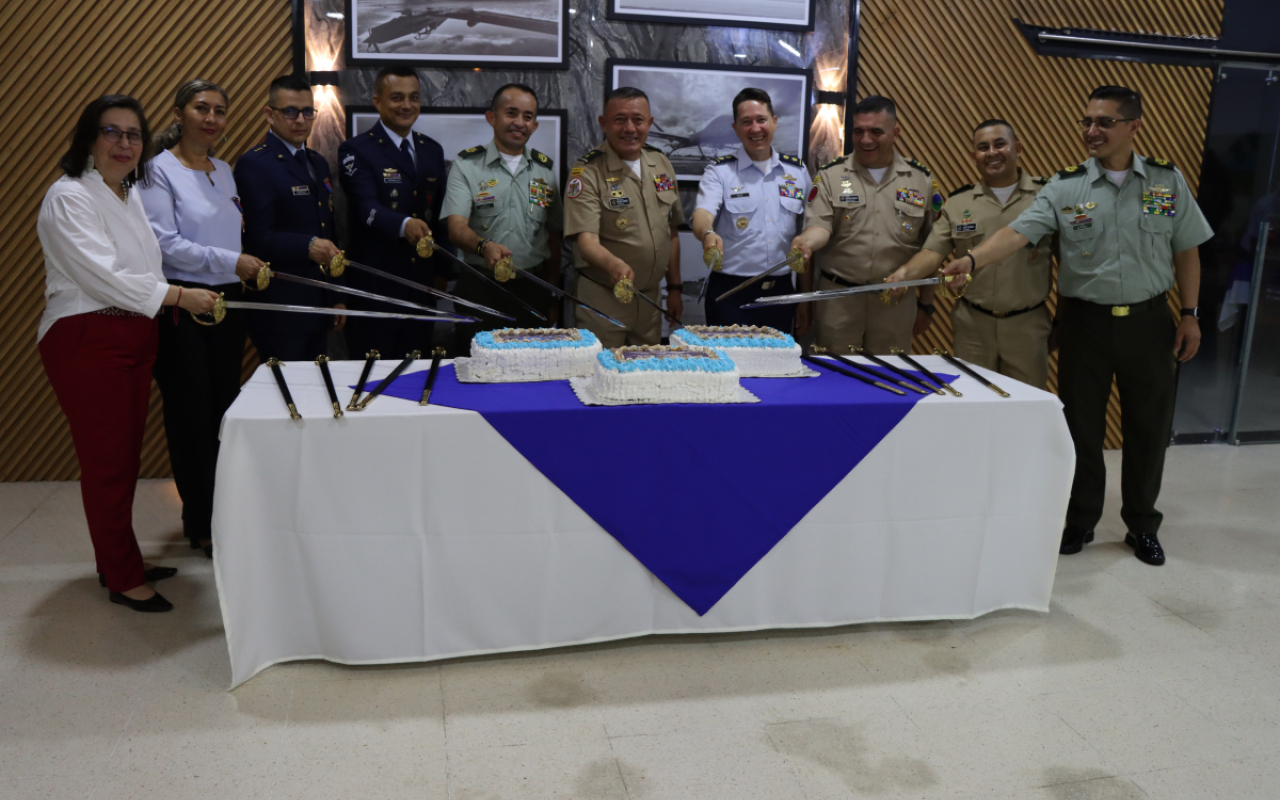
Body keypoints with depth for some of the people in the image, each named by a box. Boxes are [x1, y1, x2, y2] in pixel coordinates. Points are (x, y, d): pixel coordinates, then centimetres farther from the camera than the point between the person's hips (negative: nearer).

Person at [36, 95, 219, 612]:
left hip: (134, 336, 8)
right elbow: (101, 272, -20)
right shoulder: (68, 197, -11)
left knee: (125, 457, 13)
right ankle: (124, 580, 7)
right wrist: (177, 295, -21)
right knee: (106, 461, -3)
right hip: (85, 340, -8)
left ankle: (117, 563, 27)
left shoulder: (130, 194, 16)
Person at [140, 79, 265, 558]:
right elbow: (165, 242, -15)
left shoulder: (225, 171, 14)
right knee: (191, 412, 0)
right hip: (181, 303, -6)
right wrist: (231, 261, -17)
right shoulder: (160, 169, -7)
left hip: (227, 302, 6)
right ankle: (200, 524, 11)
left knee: (225, 406, 10)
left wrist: (252, 265, 2)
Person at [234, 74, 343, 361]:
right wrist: (307, 246, -30)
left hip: (319, 306, 8)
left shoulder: (318, 162, 17)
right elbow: (258, 239, -16)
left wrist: (337, 297, 19)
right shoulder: (254, 164, -8)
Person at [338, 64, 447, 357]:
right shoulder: (356, 151, -4)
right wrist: (404, 224, -39)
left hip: (422, 279, 5)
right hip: (375, 284, -5)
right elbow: (367, 209, -20)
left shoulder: (432, 150, 15)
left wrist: (443, 267, 13)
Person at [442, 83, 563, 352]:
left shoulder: (545, 169, 11)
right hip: (480, 287, -2)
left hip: (532, 288, 3)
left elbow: (553, 236, 13)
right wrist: (484, 246, -33)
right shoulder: (467, 165, 0)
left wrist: (552, 295, 9)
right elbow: (456, 227, -12)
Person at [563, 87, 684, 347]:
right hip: (602, 299, -5)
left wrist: (674, 287, 13)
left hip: (649, 298, 5)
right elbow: (586, 240, -21)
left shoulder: (661, 165, 8)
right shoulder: (587, 172, -11)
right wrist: (614, 265, -40)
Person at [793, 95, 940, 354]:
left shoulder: (921, 180, 6)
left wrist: (926, 304, 9)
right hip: (838, 298, -1)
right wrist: (806, 243, -32)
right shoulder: (830, 176, 2)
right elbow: (820, 226, -8)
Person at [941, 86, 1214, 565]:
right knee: (1080, 426, 7)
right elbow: (1017, 233, -16)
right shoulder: (1065, 188, -3)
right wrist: (972, 260, -34)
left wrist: (1190, 314, 3)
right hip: (1084, 322, -1)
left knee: (1148, 427, 9)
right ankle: (1079, 521, 24)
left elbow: (1186, 252, 7)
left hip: (1149, 322, 1)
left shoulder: (1168, 181, 3)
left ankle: (1142, 525, 27)